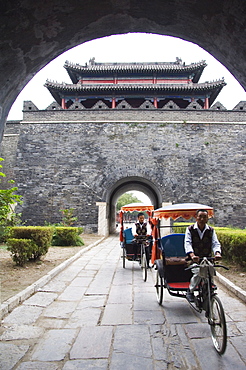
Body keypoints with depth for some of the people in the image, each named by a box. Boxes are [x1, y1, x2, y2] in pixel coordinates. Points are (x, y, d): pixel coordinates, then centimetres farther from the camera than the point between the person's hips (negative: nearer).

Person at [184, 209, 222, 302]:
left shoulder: (211, 230, 7)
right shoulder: (190, 229, -1)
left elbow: (215, 243, -2)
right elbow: (187, 243, -13)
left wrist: (217, 253, -25)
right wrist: (192, 255, -31)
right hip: (195, 259, -3)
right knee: (198, 272, -26)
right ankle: (190, 292, -1)